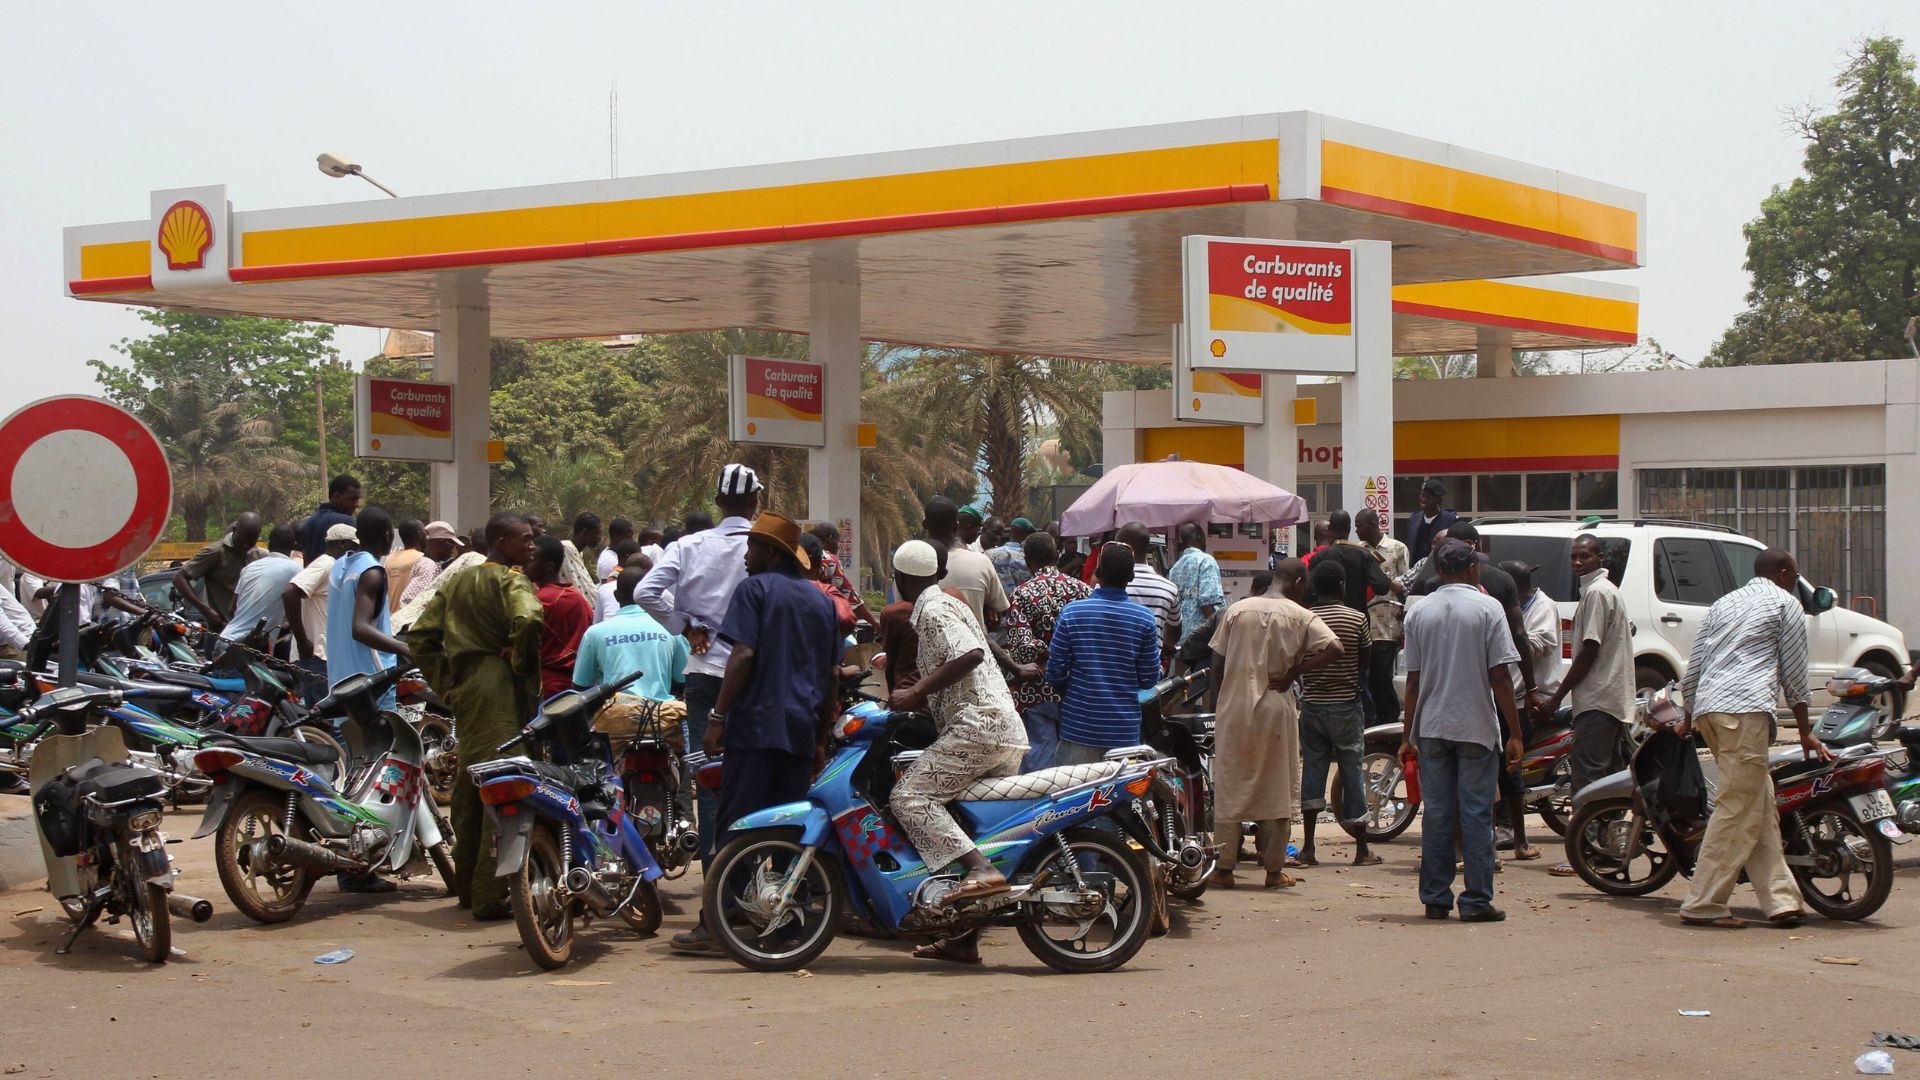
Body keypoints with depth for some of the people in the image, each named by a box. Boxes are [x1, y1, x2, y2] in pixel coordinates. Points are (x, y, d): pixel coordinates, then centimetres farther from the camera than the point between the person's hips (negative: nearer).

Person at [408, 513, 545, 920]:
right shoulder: (511, 580, -8)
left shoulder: (455, 581, 16)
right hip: (504, 692, -8)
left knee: (468, 788, 17)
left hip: (464, 692, 8)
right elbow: (527, 620, -30)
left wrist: (444, 681, 15)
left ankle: (467, 886, 26)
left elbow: (420, 635, 15)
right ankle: (491, 895, -8)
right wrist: (521, 661, -14)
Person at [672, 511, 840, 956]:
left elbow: (743, 655, -14)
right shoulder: (820, 599, 17)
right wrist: (821, 741, 22)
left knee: (736, 824, -5)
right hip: (801, 730, 6)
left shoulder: (754, 589, -2)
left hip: (756, 723, -6)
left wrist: (717, 717, -12)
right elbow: (832, 677, 17)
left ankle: (714, 926, -7)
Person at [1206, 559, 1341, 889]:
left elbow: (1217, 665, 3)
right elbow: (1334, 649, -17)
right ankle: (1275, 869, 10)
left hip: (1234, 707, 2)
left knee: (1229, 790, 7)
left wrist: (1217, 704, 12)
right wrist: (1294, 672, -8)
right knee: (1277, 790, 8)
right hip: (1275, 709, -2)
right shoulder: (1300, 616, -3)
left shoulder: (1236, 610, 3)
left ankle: (1223, 869, 7)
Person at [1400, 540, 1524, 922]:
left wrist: (1407, 736, 11)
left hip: (1431, 728, 3)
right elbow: (1499, 677, -8)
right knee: (1476, 814, 1)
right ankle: (1476, 900, 0)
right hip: (1477, 727, -3)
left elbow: (1413, 680, 6)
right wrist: (1514, 733, -4)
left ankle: (1435, 899, 10)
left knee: (1437, 814, 7)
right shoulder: (1487, 608, -5)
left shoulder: (1419, 612, 5)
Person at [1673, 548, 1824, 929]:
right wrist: (1806, 734, 15)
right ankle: (1701, 905, -12)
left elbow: (1693, 668, 24)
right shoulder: (1786, 604, 10)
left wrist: (1688, 719, 35)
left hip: (1707, 710, 8)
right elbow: (1794, 675, 8)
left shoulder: (1724, 604, 27)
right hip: (1745, 710, -7)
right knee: (1738, 809, -8)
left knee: (1761, 809, 10)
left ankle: (1781, 900, 6)